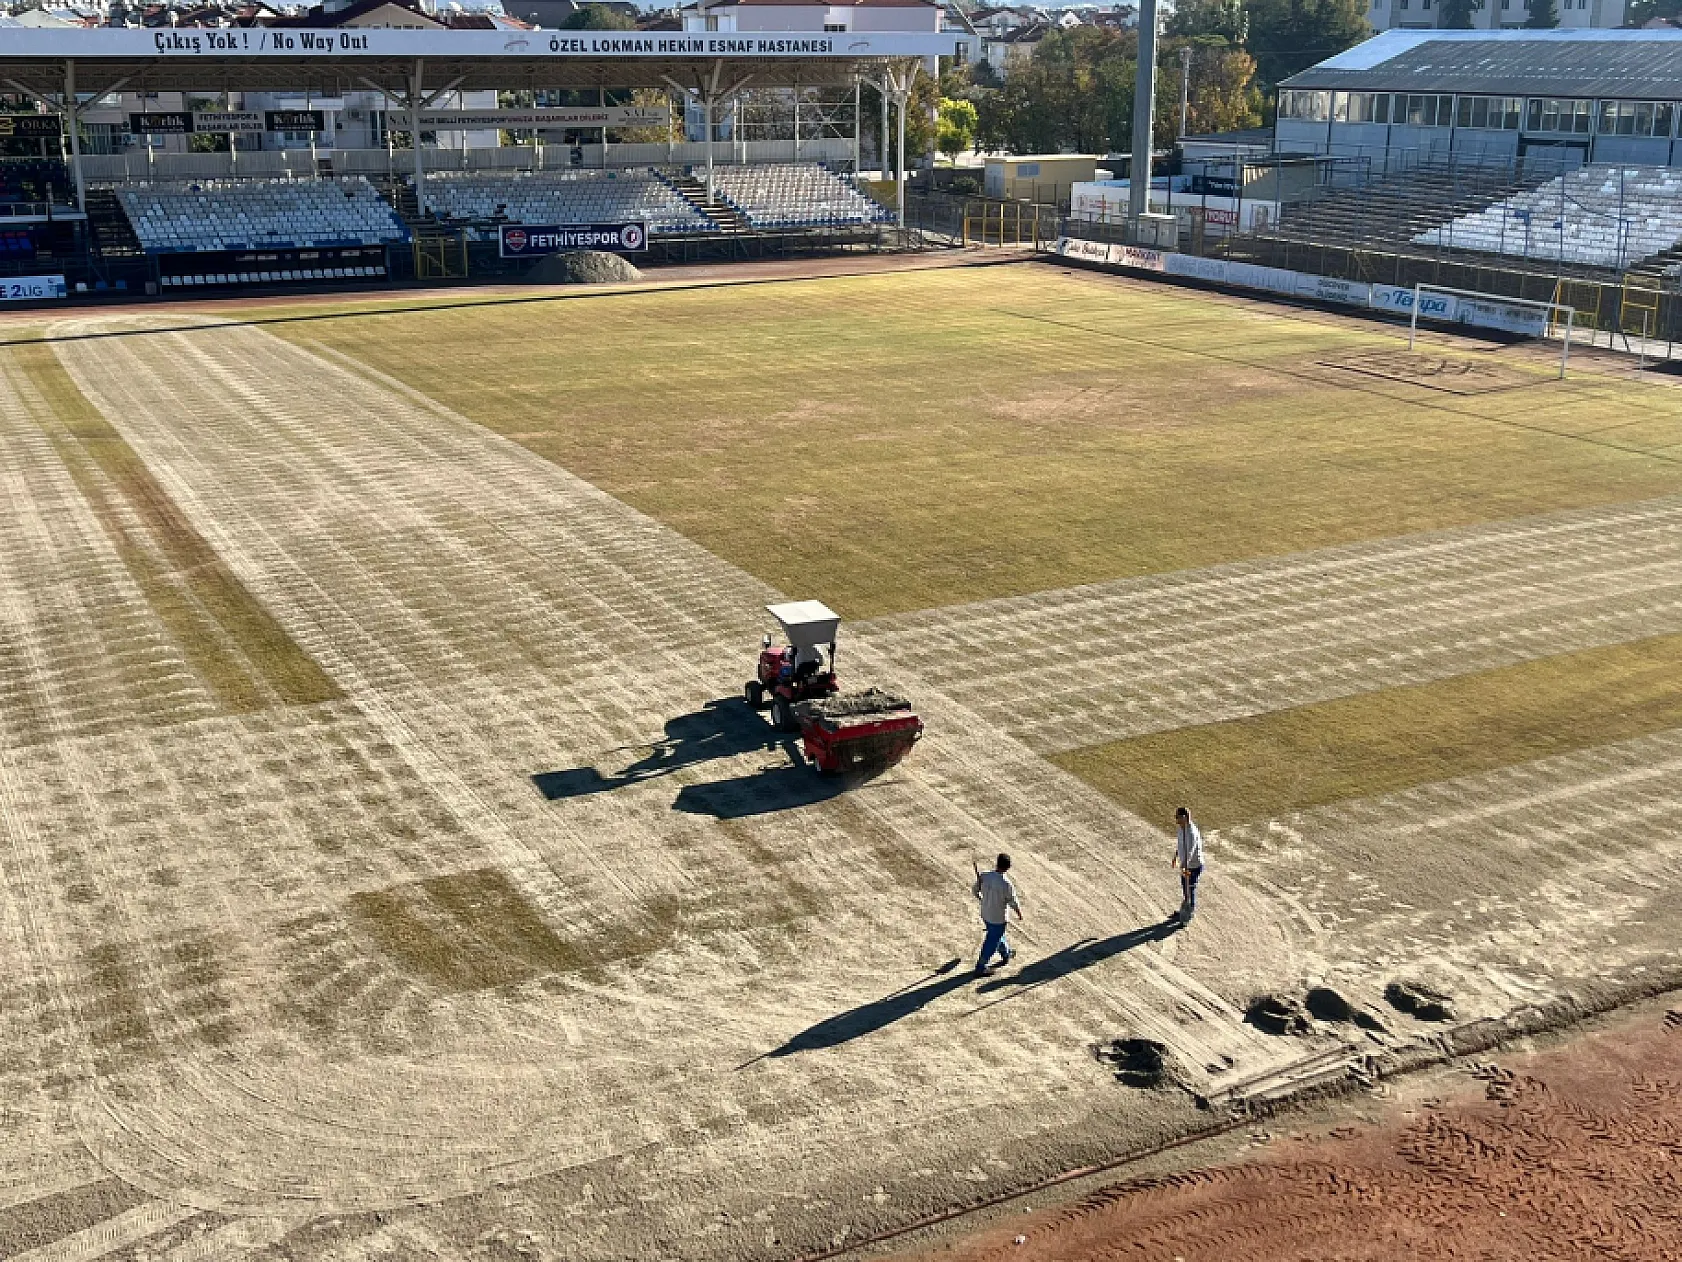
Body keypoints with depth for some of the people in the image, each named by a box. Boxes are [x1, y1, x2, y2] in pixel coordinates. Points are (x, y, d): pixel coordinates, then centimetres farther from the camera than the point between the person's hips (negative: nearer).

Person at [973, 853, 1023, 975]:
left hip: (986, 915, 6)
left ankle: (1006, 954, 52)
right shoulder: (1007, 884, -29)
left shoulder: (984, 876, -15)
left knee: (997, 935, 29)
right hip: (999, 918, -6)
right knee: (992, 942, 12)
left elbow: (976, 891, 1)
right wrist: (1020, 915, 3)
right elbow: (1014, 903, -16)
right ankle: (981, 967, 22)